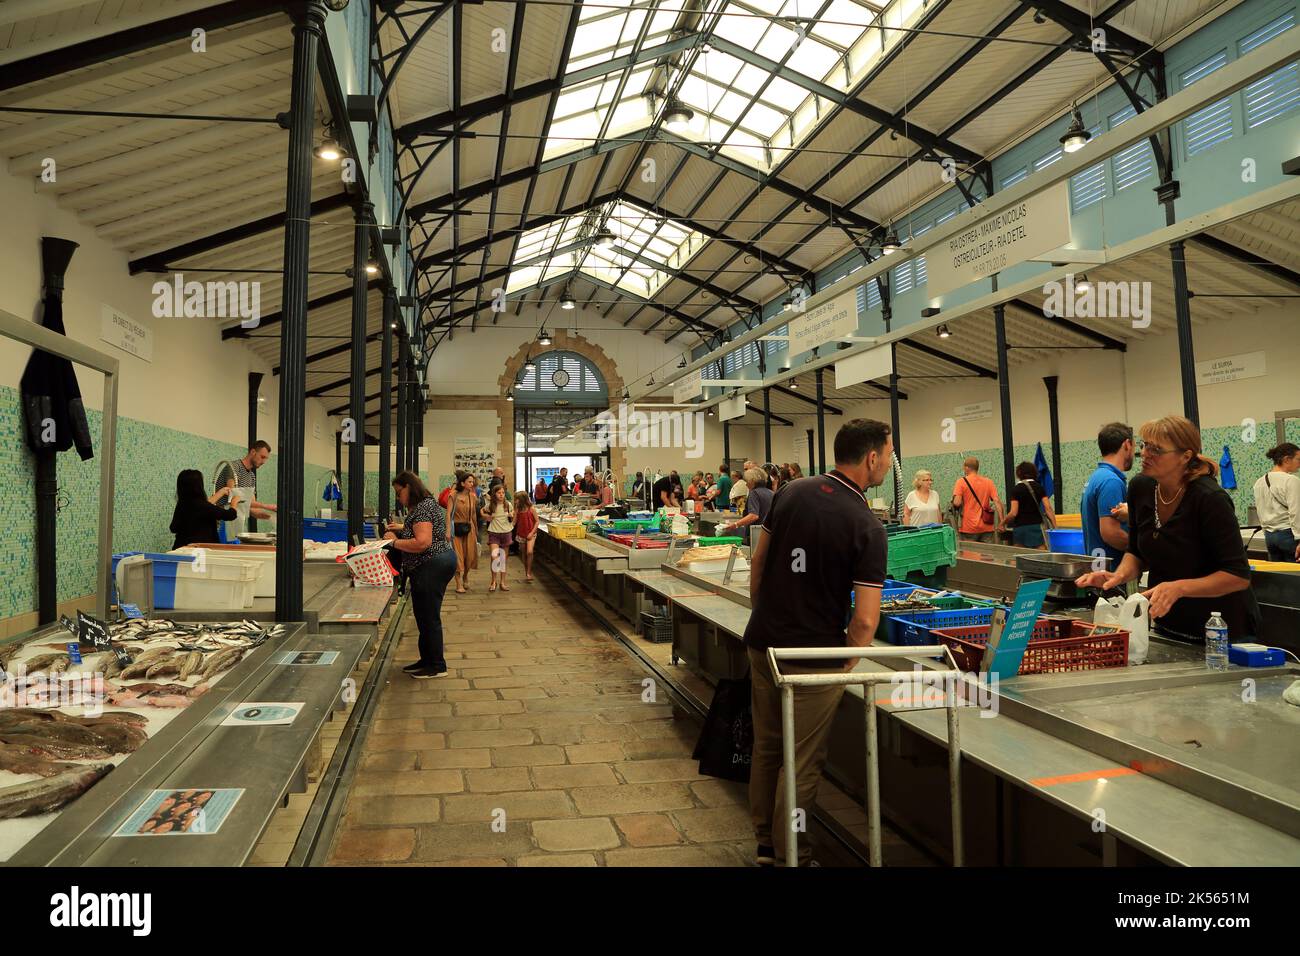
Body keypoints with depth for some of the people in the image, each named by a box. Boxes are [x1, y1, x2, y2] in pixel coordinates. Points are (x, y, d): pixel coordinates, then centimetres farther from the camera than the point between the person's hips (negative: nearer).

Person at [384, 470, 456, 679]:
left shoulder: (423, 508, -18)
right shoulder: (423, 504, 15)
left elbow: (422, 542, -26)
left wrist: (395, 541, -16)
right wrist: (402, 528, 16)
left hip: (432, 566, -11)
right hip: (436, 564, 11)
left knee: (429, 617, -2)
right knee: (425, 616, 17)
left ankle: (437, 666, 7)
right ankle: (427, 660, 27)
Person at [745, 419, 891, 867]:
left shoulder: (790, 492, -1)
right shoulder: (867, 527, -17)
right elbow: (865, 619, -19)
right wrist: (846, 665, -2)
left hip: (762, 644, 6)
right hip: (813, 658, -6)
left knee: (766, 747, 20)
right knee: (802, 763, 10)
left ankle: (765, 841, 36)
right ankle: (789, 854, 24)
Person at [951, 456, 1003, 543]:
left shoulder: (962, 481, -4)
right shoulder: (988, 482, 6)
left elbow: (957, 503, -14)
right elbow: (997, 501, -2)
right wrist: (1001, 522, -2)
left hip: (969, 528, -3)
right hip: (987, 527, 3)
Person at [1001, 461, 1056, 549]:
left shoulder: (1016, 490, -3)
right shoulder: (1039, 487, 7)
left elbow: (1013, 513, -9)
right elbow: (1048, 509, 0)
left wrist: (1003, 523, 5)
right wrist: (1055, 527, 1)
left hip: (1021, 526, -3)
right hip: (1037, 525, 3)